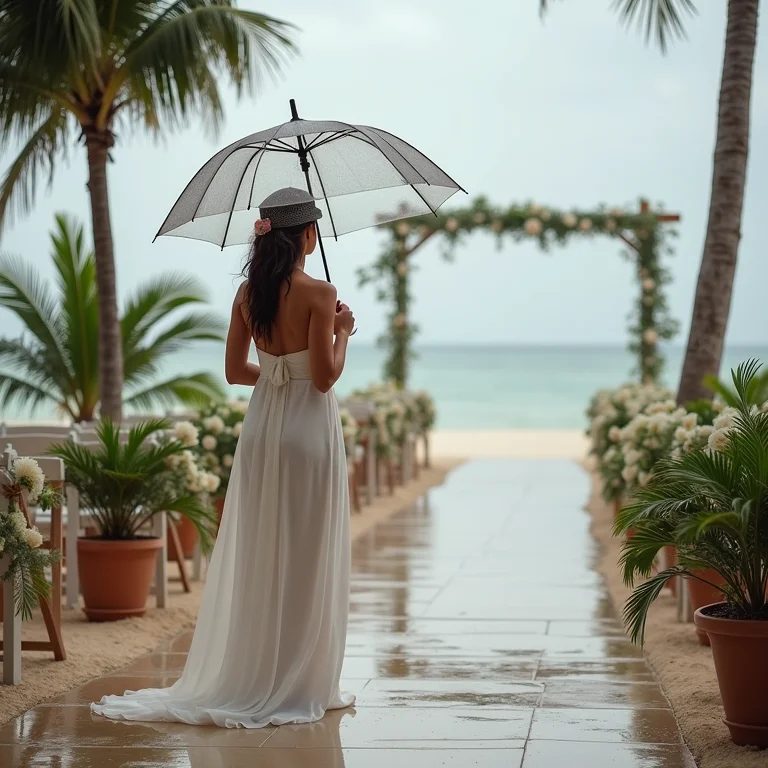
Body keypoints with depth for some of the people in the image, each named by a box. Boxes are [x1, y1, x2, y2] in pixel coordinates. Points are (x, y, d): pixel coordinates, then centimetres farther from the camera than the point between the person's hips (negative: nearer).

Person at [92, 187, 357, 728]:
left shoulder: (248, 292, 5)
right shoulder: (318, 293, -13)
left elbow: (235, 371, 9)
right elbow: (325, 377, -15)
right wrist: (343, 332, 0)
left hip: (262, 427, 6)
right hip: (308, 427, -6)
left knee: (258, 556, 12)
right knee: (307, 559, 2)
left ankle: (251, 679, 17)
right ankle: (300, 683, 7)